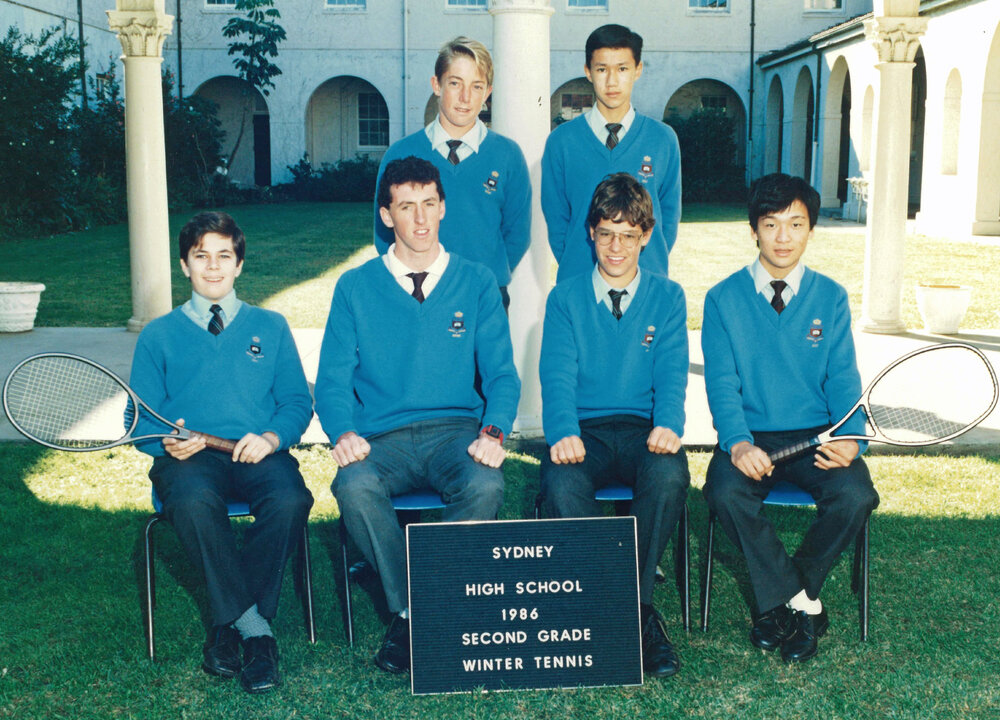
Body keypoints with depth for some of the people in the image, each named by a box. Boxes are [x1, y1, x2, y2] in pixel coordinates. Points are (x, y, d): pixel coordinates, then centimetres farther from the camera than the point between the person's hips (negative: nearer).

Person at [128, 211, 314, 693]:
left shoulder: (270, 327, 20)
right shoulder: (158, 336, 18)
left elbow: (297, 401, 12)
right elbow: (141, 421, 13)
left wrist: (271, 437, -10)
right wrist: (167, 442, -11)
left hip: (259, 454, 1)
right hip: (189, 455, 0)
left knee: (291, 499, -34)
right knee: (192, 501, -37)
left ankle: (228, 625, -17)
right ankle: (255, 627, -24)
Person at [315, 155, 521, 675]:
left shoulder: (476, 283, 10)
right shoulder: (356, 287, 9)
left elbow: (501, 374, 6)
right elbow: (333, 379, 5)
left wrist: (493, 432, -15)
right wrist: (344, 432, -17)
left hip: (456, 430, 0)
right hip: (383, 437, 0)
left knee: (486, 484, -33)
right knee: (353, 486, -33)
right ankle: (409, 609, -12)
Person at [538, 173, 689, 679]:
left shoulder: (667, 297, 13)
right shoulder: (565, 299, 11)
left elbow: (672, 373, 1)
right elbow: (557, 375, -1)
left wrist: (668, 426, -22)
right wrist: (564, 433, -22)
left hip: (642, 428, 0)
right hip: (584, 431, 0)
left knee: (669, 475, -34)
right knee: (561, 484, -33)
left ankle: (633, 603, -19)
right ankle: (636, 614, -22)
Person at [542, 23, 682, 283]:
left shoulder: (664, 139, 4)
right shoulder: (561, 141, 0)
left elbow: (670, 213, 9)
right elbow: (555, 216, 5)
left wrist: (652, 264, 1)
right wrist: (574, 267, -2)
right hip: (578, 281, -1)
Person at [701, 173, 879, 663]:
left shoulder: (831, 298, 8)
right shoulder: (723, 299, 3)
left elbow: (843, 380, 3)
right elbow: (722, 384, -5)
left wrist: (850, 439, -18)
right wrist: (738, 443, -24)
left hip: (816, 435, 1)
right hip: (751, 436, -1)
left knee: (855, 495, -28)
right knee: (725, 492, -32)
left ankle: (780, 601, -4)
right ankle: (803, 602, -11)